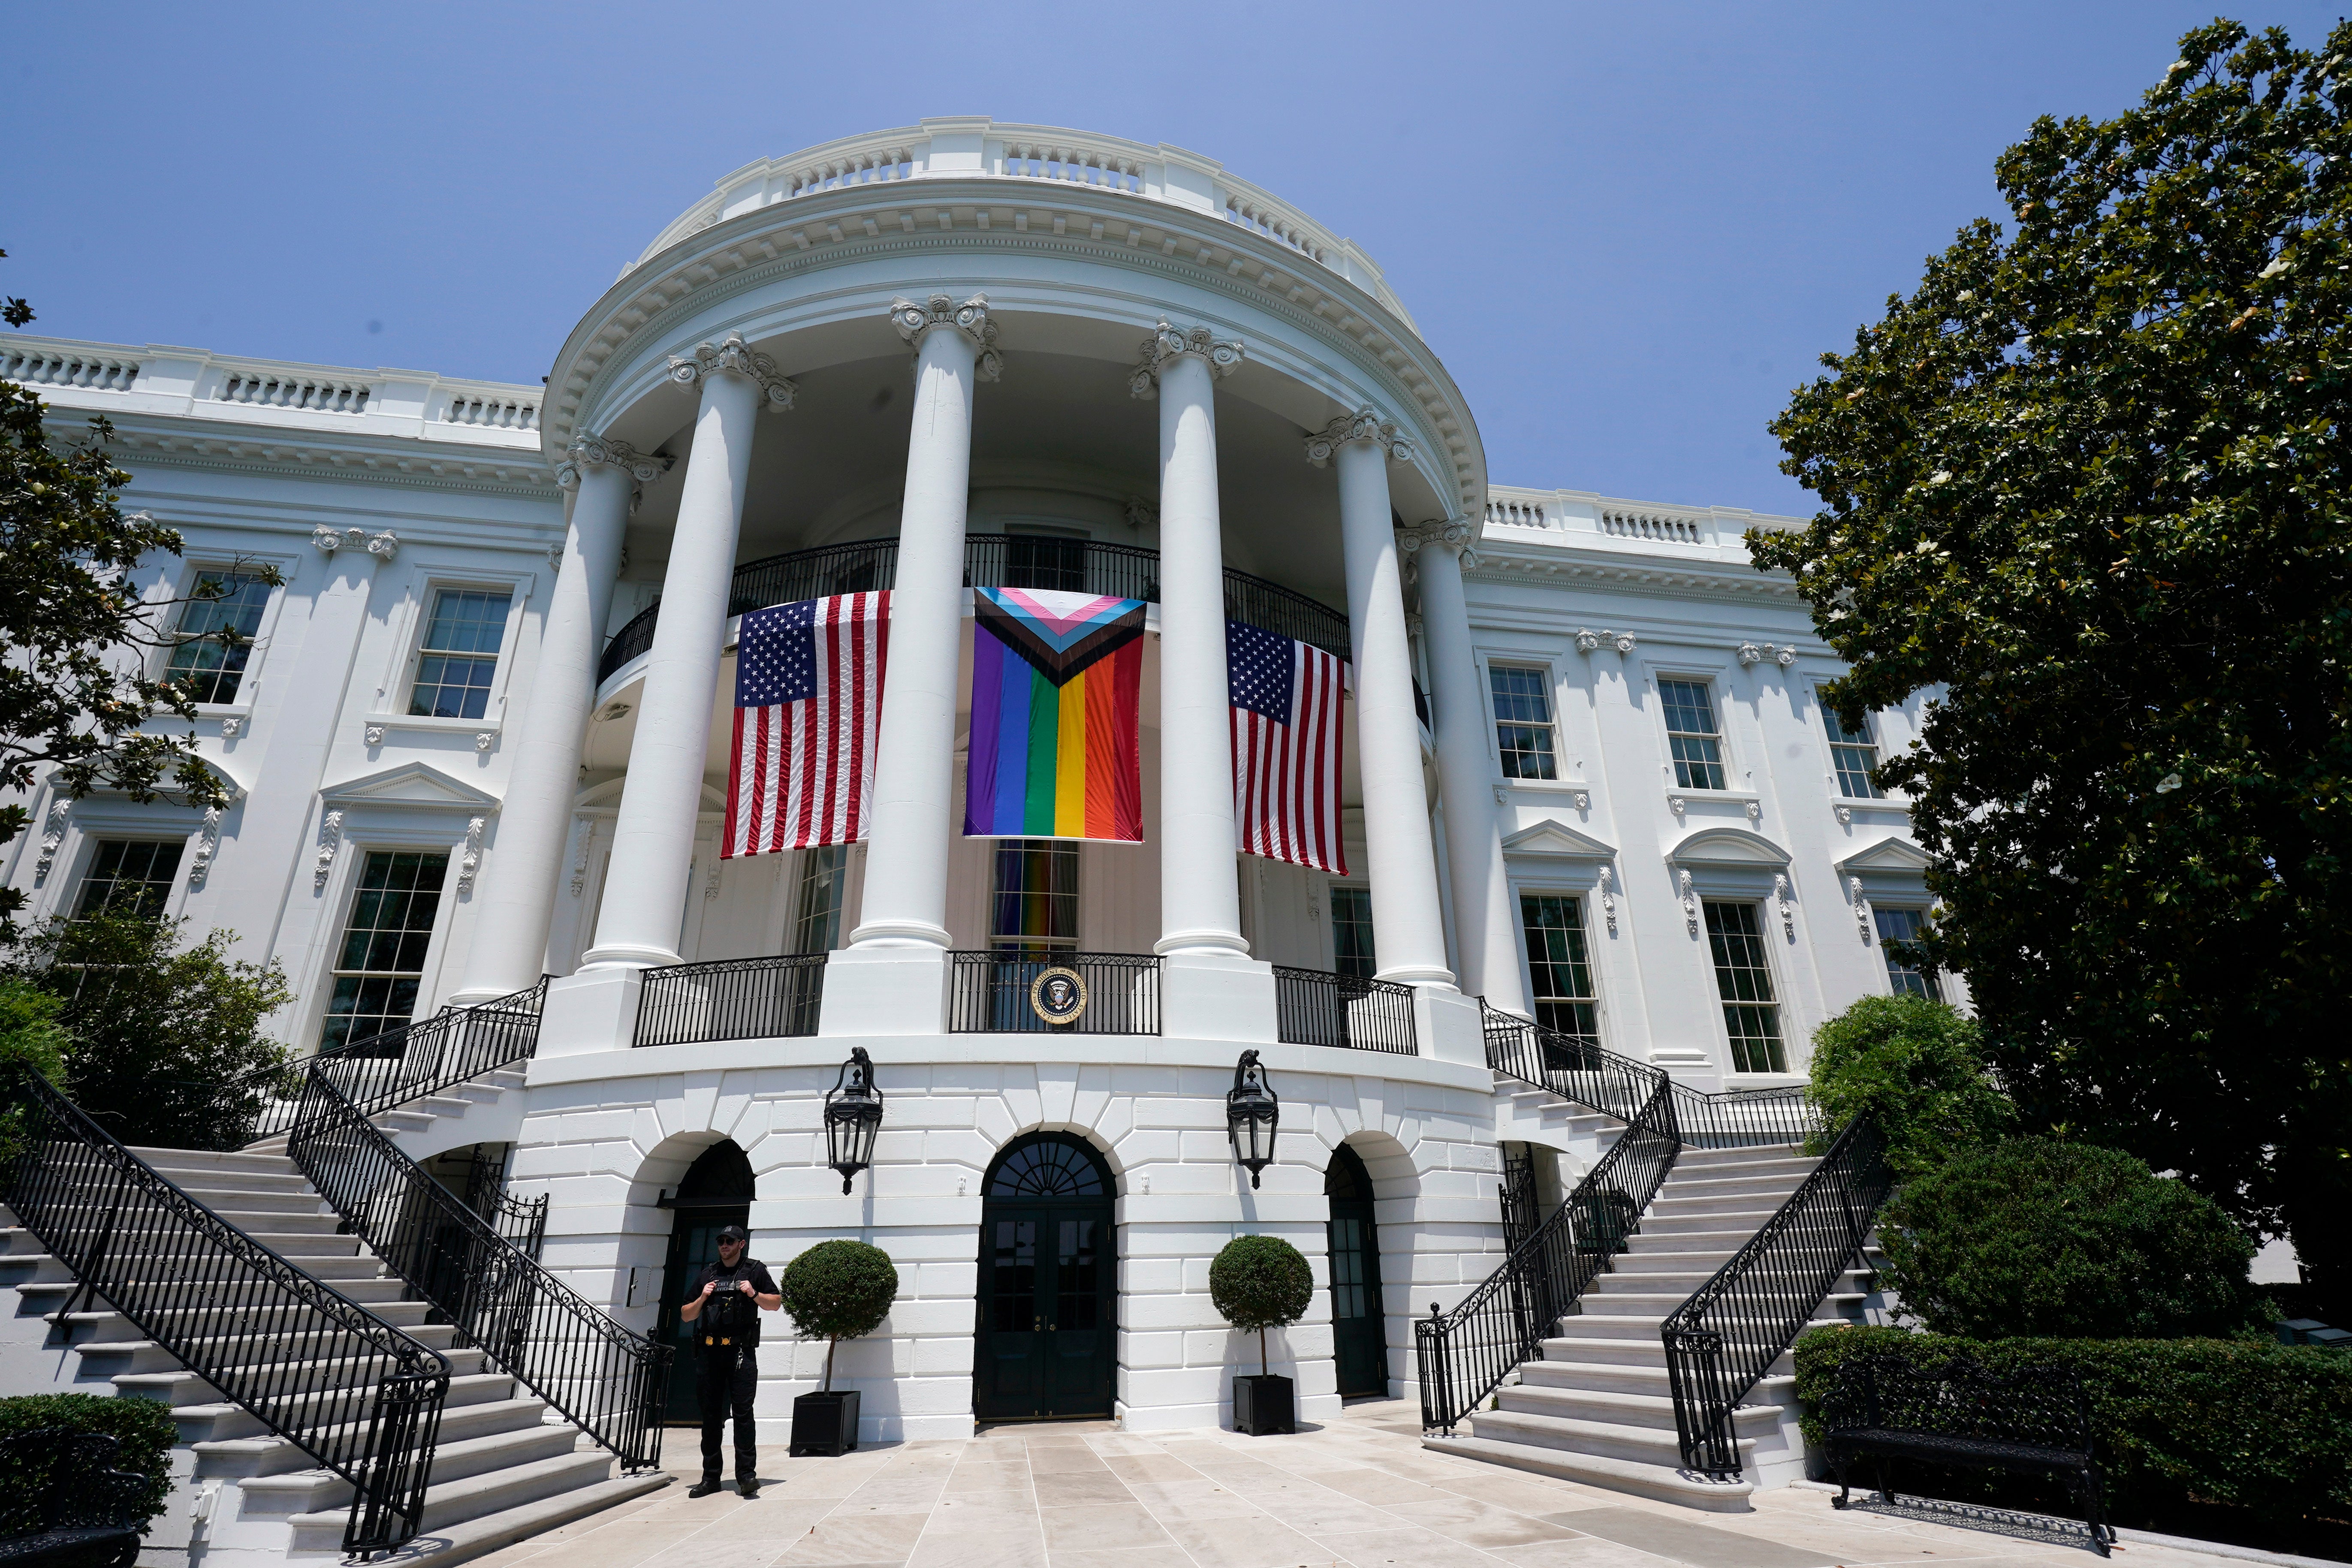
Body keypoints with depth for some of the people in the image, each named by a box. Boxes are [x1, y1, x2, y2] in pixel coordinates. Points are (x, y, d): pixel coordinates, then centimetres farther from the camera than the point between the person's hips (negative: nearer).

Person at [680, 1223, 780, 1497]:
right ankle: (711, 1478, 15)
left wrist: (754, 1294, -9)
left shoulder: (755, 1270, 7)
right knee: (710, 1415, 7)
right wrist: (702, 1298, -1)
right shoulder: (707, 1274, 17)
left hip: (741, 1351, -4)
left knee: (743, 1412, -9)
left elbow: (776, 1303, 7)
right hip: (710, 1352, 4)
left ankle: (747, 1474, -7)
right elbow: (685, 1315, 17)